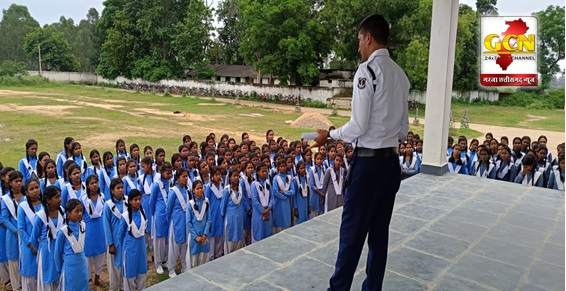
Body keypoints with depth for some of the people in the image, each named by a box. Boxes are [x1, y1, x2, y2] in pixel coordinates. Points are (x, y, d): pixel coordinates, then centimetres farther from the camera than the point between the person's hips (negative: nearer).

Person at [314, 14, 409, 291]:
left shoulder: (367, 70, -12)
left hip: (368, 161, -7)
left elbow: (359, 126, -16)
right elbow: (404, 130, 13)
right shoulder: (401, 74, 10)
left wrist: (330, 135, -1)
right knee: (380, 231, 14)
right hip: (392, 161, 7)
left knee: (352, 230, 3)